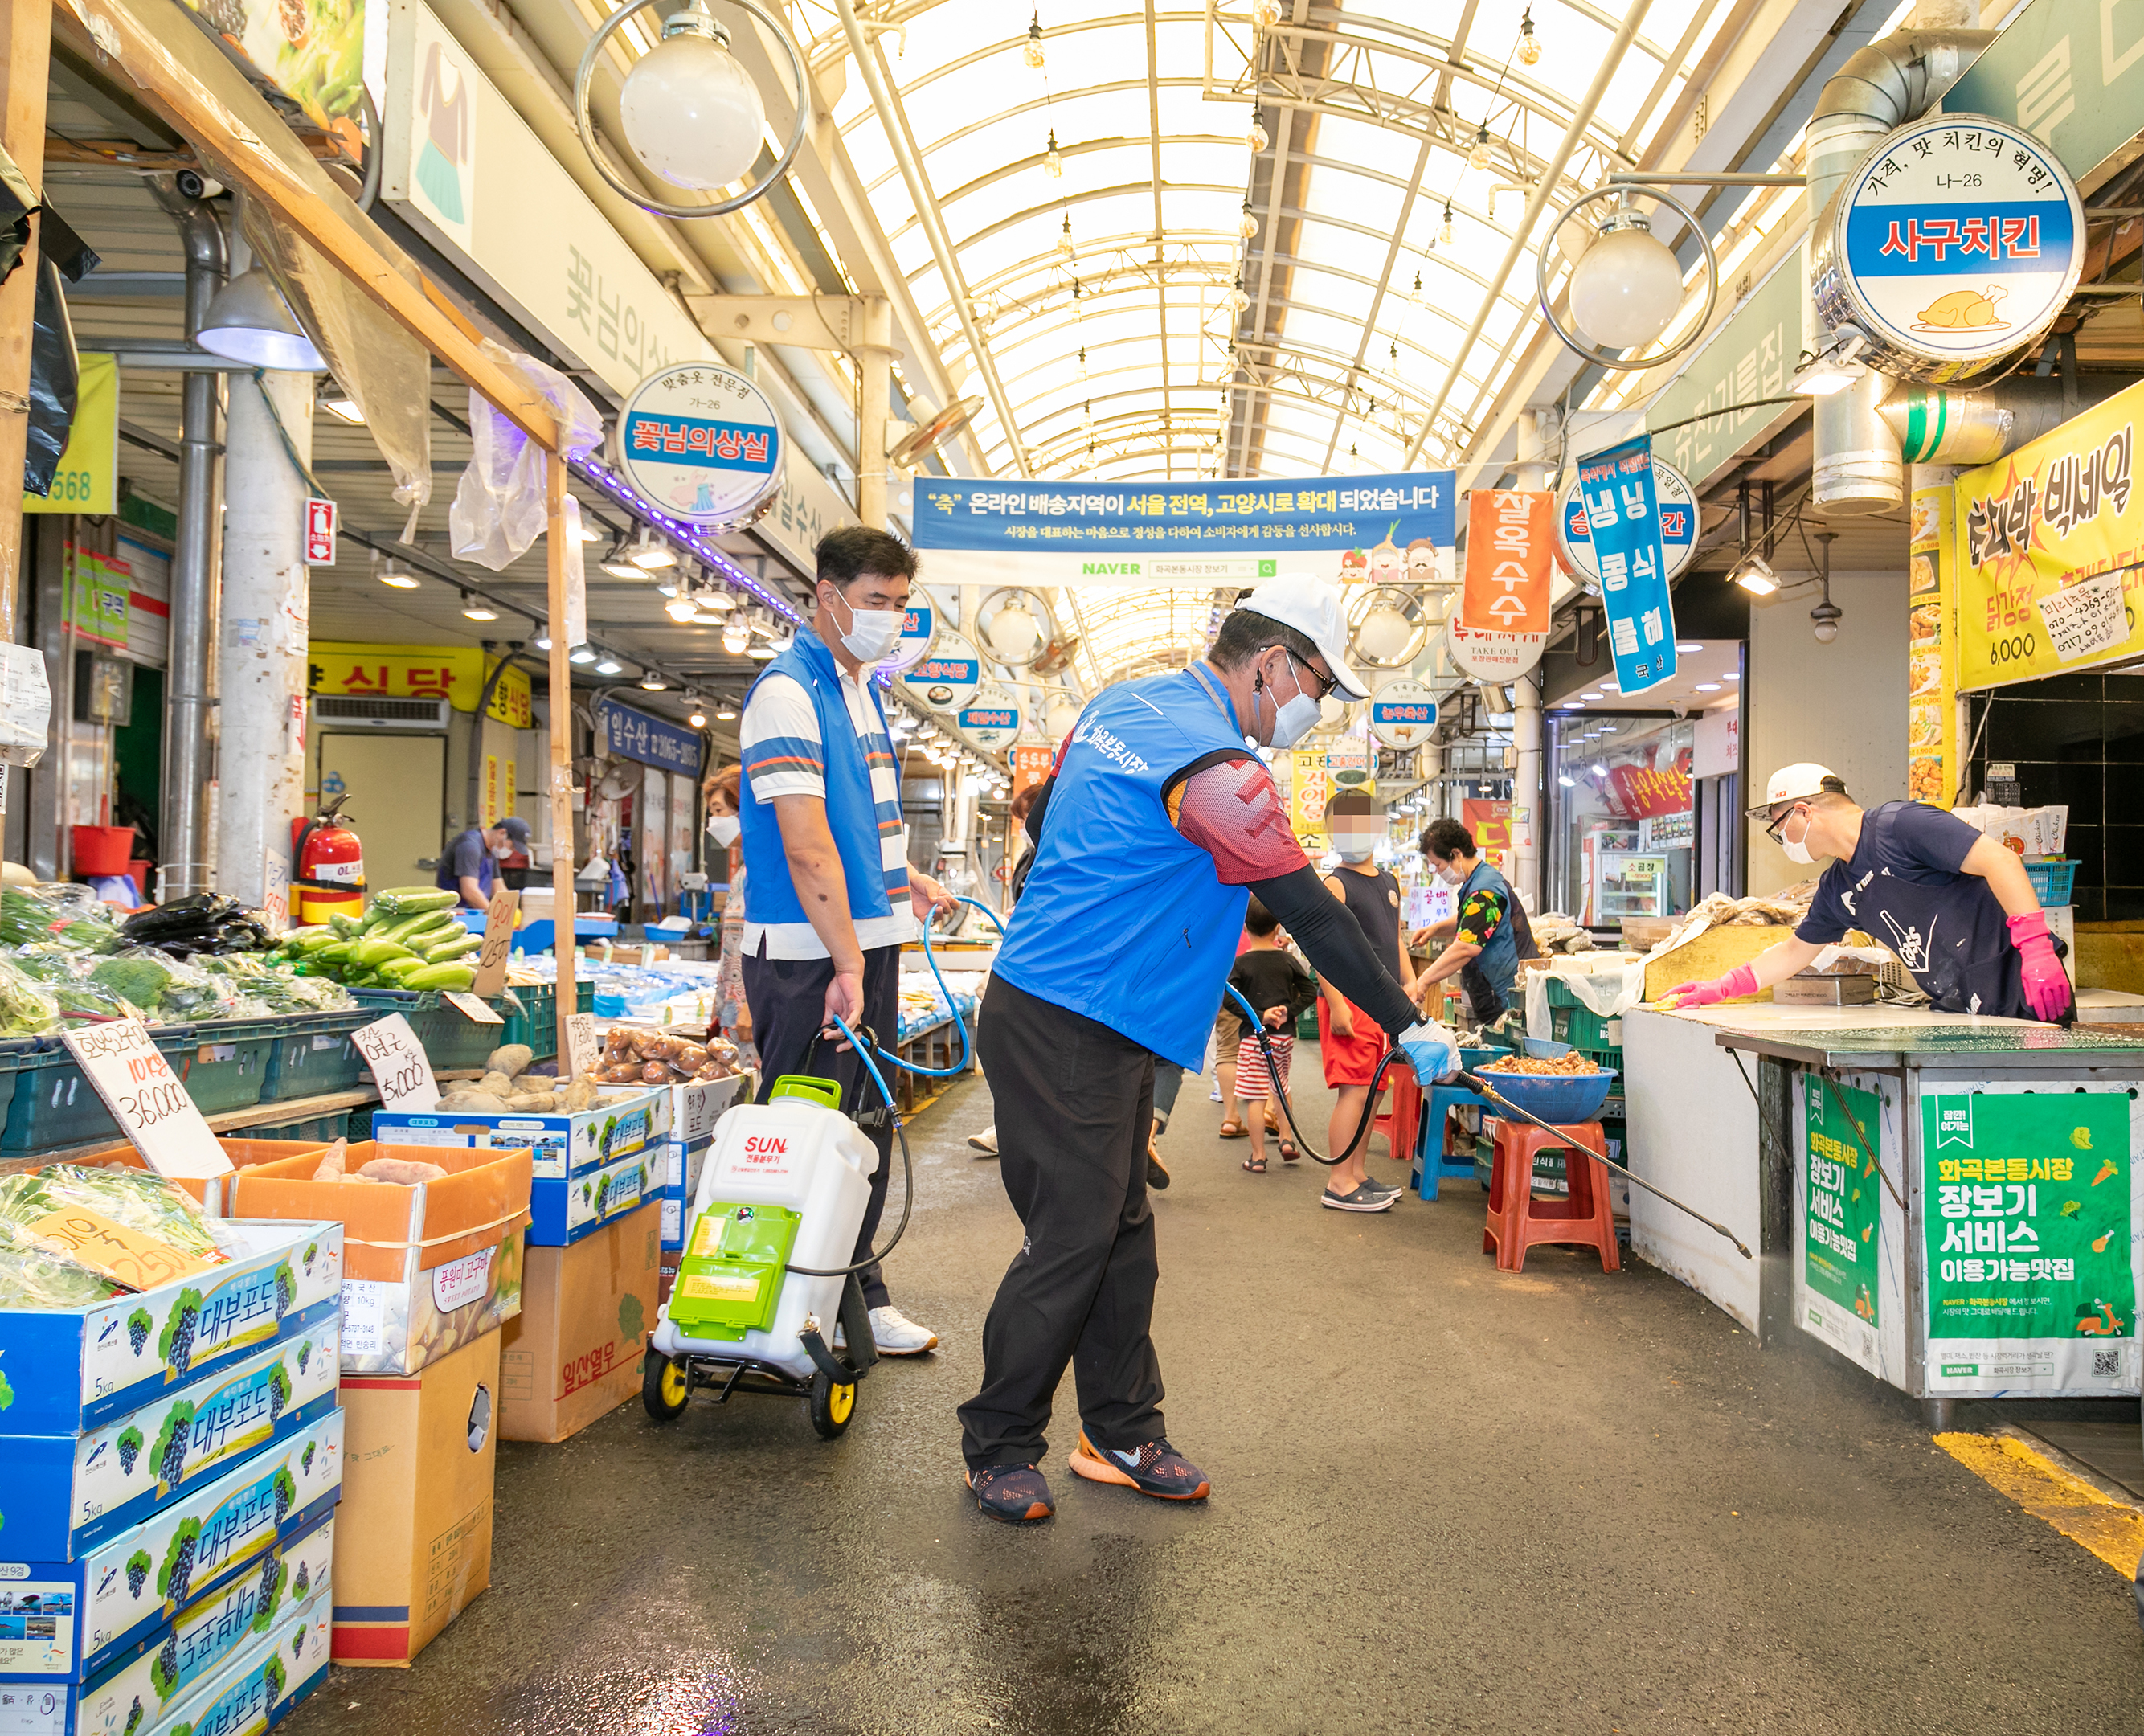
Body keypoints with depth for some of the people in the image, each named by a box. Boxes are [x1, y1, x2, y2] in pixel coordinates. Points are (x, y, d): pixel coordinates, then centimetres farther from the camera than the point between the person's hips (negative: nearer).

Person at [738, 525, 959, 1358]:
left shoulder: (861, 689, 16)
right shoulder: (788, 692, -13)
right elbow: (805, 846, -21)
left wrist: (906, 877, 11)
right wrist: (848, 964, -25)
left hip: (869, 942, 9)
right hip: (807, 955, -9)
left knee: (867, 1128, 14)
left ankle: (858, 1296, 25)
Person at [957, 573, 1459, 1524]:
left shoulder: (1119, 705, 10)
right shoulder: (1213, 768, -18)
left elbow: (1042, 820, 22)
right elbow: (1312, 916, -15)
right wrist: (1409, 1026, -7)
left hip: (1046, 1003, 10)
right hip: (1069, 1032, -10)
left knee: (1120, 1231, 14)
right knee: (1072, 1241, -1)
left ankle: (1123, 1434, 24)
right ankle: (997, 1446, 14)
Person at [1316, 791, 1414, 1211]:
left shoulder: (1389, 881, 17)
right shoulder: (1335, 885, -7)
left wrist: (1409, 981, 13)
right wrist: (1336, 1005, -21)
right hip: (1350, 1000, -8)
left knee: (1370, 1090, 12)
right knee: (1354, 1091, -9)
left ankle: (1359, 1175, 21)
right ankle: (1340, 1184, -3)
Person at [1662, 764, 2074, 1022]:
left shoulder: (1901, 824, -11)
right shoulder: (1837, 888, 15)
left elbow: (2001, 861, -19)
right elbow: (1794, 952, 27)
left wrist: (2037, 949, -27)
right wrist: (1721, 988, 23)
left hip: (2021, 992, -7)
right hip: (1959, 1011, 7)